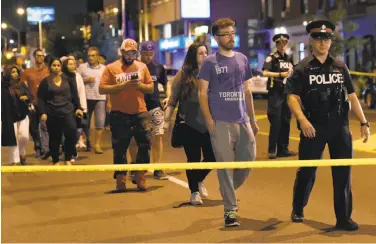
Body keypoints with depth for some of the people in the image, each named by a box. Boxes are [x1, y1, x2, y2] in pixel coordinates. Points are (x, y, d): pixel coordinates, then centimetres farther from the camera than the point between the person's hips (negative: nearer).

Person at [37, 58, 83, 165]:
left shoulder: (68, 79, 7)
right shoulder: (45, 82, 1)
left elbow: (74, 95, 11)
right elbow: (40, 99, -2)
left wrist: (78, 108, 2)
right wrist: (42, 113, -11)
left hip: (68, 111, 1)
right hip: (52, 114, -1)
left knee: (71, 133, -13)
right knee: (54, 138, 4)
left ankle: (68, 159, 2)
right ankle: (55, 161, 19)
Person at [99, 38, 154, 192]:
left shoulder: (142, 67, 8)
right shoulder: (111, 68, -2)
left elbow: (151, 88, 10)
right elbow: (102, 89, -9)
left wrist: (140, 85, -12)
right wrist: (122, 85, -18)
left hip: (140, 113, 3)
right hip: (120, 114, -3)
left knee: (144, 144, 2)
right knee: (120, 148, 2)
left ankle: (140, 177, 14)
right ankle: (120, 179, 10)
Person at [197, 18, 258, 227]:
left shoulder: (243, 60, 12)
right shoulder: (210, 62, -2)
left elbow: (247, 91, 17)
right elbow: (203, 93, -3)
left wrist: (253, 119, 14)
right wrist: (209, 120, -12)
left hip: (243, 121, 5)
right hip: (221, 122, -5)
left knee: (249, 160, 7)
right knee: (225, 167, -2)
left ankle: (228, 192, 32)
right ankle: (230, 210, 5)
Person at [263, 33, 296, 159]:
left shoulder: (289, 58, 14)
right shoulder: (271, 57, -5)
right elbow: (265, 73, -17)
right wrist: (280, 74, -23)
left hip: (287, 92, 6)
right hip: (275, 93, -6)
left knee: (286, 121, 9)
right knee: (275, 122, -7)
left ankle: (283, 149, 17)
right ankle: (272, 150, -2)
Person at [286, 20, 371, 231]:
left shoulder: (340, 67, 9)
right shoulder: (303, 68, -2)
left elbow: (351, 96, 12)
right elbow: (292, 97, -11)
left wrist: (363, 122, 8)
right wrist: (302, 120, -27)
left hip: (340, 126, 3)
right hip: (314, 127, -3)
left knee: (343, 172, 1)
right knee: (307, 170, 7)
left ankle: (344, 218, 9)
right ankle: (298, 210, 28)